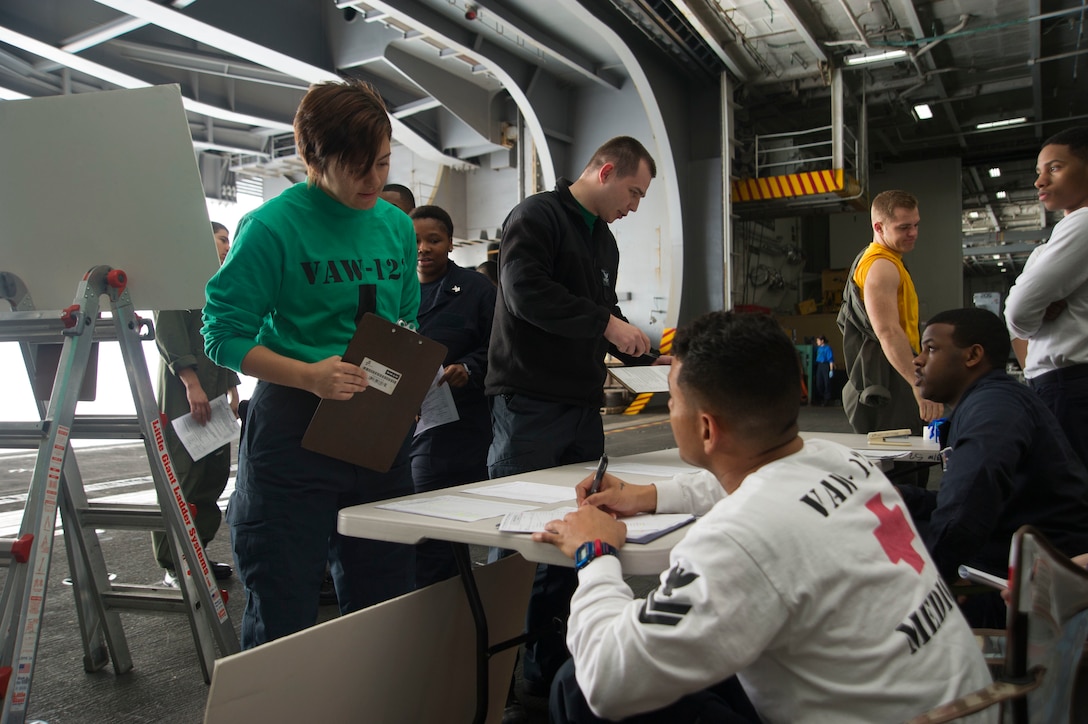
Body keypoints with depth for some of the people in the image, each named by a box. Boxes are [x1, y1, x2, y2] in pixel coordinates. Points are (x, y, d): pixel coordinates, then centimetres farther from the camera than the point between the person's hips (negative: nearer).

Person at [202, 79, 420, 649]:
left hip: (380, 429, 6)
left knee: (384, 603, 17)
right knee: (282, 615, 6)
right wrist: (308, 374, -24)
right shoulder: (272, 226, -9)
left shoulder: (397, 226, 9)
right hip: (293, 431, -5)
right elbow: (225, 334, -10)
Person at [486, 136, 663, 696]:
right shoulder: (536, 216, -6)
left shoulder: (604, 241, 21)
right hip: (529, 403, -8)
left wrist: (647, 354, 14)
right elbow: (526, 291, -20)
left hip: (582, 407, 8)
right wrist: (606, 323, -18)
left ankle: (548, 662, 21)